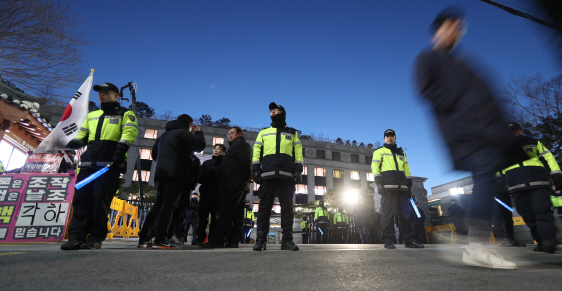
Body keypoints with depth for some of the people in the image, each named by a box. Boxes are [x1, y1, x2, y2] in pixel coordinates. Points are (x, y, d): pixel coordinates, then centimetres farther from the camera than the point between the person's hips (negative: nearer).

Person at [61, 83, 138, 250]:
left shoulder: (125, 114, 10)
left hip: (110, 164, -6)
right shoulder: (91, 116, 29)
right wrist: (69, 144, 8)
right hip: (88, 163, 6)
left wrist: (121, 149, -24)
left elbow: (130, 132, -7)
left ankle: (96, 238, -1)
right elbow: (81, 136, 29)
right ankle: (76, 236, 1)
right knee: (81, 197, -2)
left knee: (100, 198, -9)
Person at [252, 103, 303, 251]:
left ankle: (287, 239, 3)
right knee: (264, 205, -3)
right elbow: (257, 151, 14)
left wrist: (298, 169, -2)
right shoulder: (263, 132, 24)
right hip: (267, 174, 1)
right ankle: (261, 239, -1)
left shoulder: (292, 133, 22)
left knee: (287, 206, -1)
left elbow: (298, 151, 12)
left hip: (287, 175, 0)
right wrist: (255, 169, 1)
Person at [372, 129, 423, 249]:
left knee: (405, 213, 4)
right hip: (388, 187, -4)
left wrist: (409, 185, 13)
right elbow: (375, 166, 2)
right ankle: (387, 240, -2)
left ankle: (409, 240, 8)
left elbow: (407, 169, 24)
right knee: (388, 213, -6)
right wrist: (378, 182, -11)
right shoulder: (379, 151, 14)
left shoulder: (401, 153, 28)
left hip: (402, 187, 5)